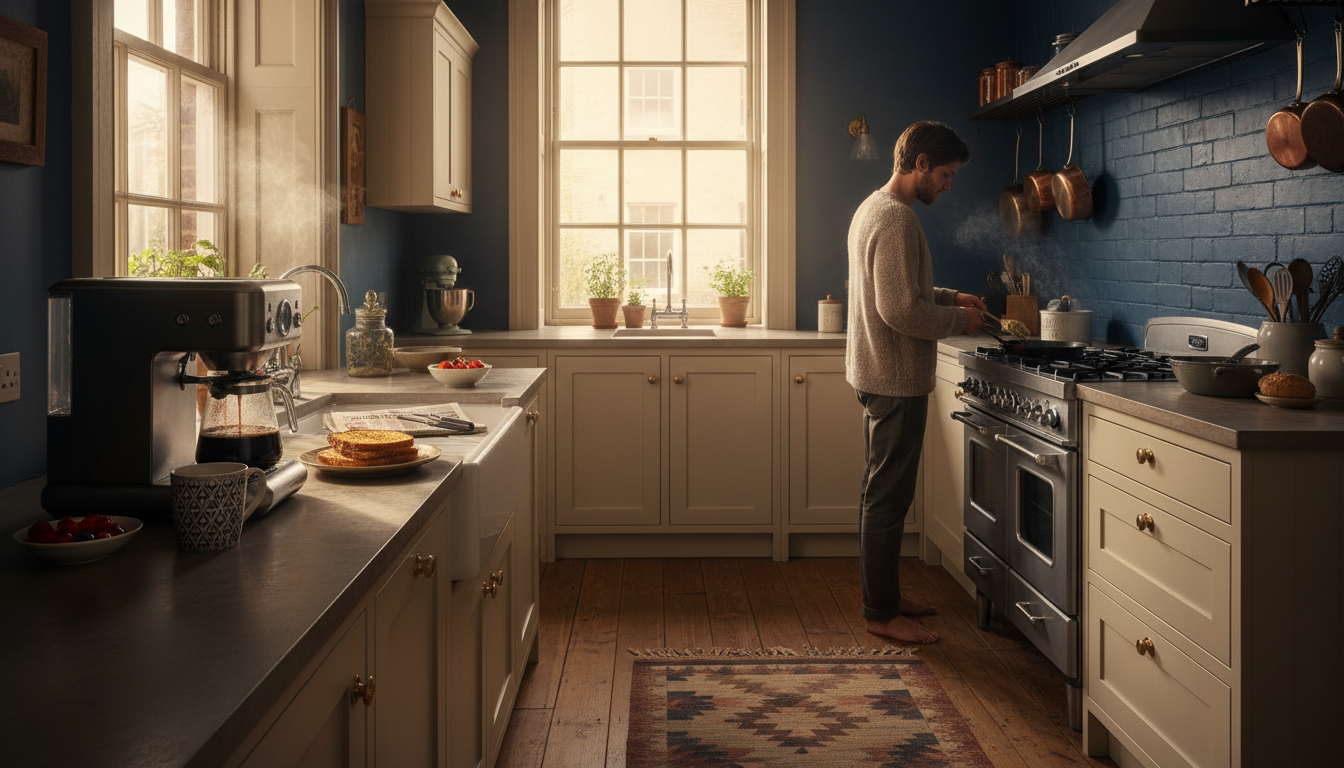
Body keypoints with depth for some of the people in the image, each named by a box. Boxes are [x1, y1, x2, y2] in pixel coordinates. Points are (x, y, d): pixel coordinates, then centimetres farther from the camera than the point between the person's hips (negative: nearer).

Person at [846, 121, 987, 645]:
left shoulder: (873, 209, 14)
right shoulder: (896, 218, -19)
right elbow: (901, 310, -26)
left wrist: (950, 297, 13)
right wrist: (959, 320, -12)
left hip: (876, 375, 11)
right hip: (896, 379, -11)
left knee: (881, 492, 17)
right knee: (888, 497, -3)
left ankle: (882, 596, 28)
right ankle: (881, 614, 5)